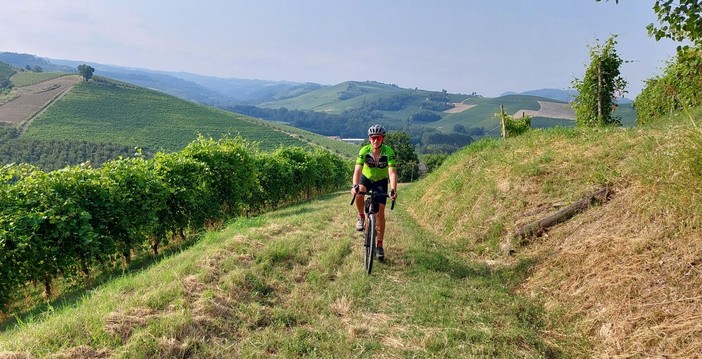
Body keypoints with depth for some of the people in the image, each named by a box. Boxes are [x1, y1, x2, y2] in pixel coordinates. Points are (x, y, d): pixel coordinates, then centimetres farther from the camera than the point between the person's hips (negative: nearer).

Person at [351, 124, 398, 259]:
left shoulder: (389, 152, -26)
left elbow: (392, 172, -34)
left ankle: (380, 245, 6)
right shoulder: (364, 150, -25)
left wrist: (393, 190, -49)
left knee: (380, 213, -6)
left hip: (381, 181, 0)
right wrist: (355, 186, -50)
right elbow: (357, 170, -33)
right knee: (359, 194, -35)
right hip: (366, 178, 0)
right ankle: (361, 216, -5)